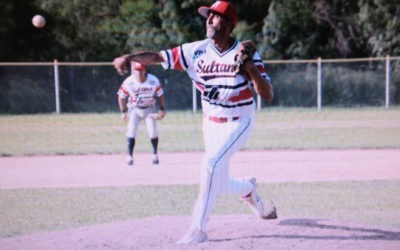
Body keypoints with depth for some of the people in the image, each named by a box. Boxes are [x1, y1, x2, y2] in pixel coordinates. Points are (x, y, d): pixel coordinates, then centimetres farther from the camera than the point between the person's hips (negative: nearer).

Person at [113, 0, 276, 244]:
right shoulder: (197, 51, -9)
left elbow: (268, 95, -20)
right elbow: (157, 56, -13)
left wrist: (249, 66, -32)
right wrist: (129, 57, -29)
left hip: (238, 122, -4)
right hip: (211, 123, 4)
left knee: (211, 163, -26)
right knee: (219, 185, 9)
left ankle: (198, 228, -18)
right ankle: (247, 189, 46)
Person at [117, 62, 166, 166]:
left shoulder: (153, 81, -16)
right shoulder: (128, 82, -17)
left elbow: (160, 95, -2)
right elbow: (121, 97, -5)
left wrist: (162, 109, -6)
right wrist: (123, 112, -9)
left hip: (149, 109, 1)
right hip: (134, 109, 0)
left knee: (153, 132, -5)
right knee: (131, 132, -12)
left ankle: (155, 154, 15)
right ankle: (130, 156, -5)